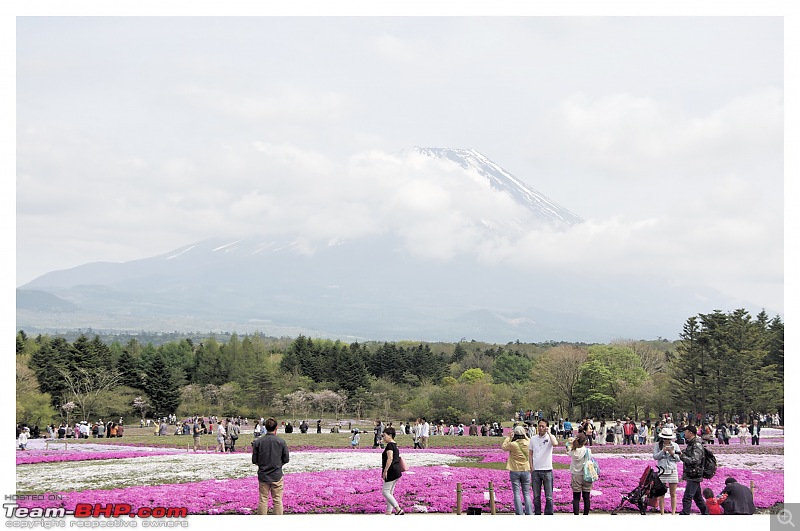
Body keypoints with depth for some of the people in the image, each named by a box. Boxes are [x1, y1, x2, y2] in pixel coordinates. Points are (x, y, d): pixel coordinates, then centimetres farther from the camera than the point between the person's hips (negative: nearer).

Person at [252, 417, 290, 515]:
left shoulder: (258, 442, -6)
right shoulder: (281, 442, -8)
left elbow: (254, 461, -2)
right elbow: (286, 459, -2)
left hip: (263, 476, 1)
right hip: (277, 476, -1)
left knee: (263, 500, 8)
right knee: (278, 500, 5)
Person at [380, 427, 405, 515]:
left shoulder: (389, 445, -14)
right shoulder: (395, 445, 16)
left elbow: (390, 458, -23)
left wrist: (385, 471, -21)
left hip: (391, 472, -10)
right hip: (396, 472, 10)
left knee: (385, 492, -7)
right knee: (390, 493, 13)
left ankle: (398, 510, -14)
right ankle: (388, 512, 15)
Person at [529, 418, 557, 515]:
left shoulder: (550, 437, -1)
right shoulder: (533, 439, 8)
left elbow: (555, 443, -25)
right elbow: (530, 454, 11)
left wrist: (549, 433, -16)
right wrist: (531, 467, 1)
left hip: (547, 470, -3)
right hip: (535, 471, 3)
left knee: (549, 496, -1)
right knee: (536, 496, 8)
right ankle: (537, 514, 14)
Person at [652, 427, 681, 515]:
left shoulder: (675, 445, 6)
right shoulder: (658, 445, 3)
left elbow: (679, 459, 6)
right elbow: (655, 456, -5)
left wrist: (673, 454, -12)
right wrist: (663, 451, -16)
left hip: (673, 471, 1)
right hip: (662, 470, -1)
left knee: (673, 494, 2)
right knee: (661, 493, 1)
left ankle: (673, 513, 6)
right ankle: (662, 513, 7)